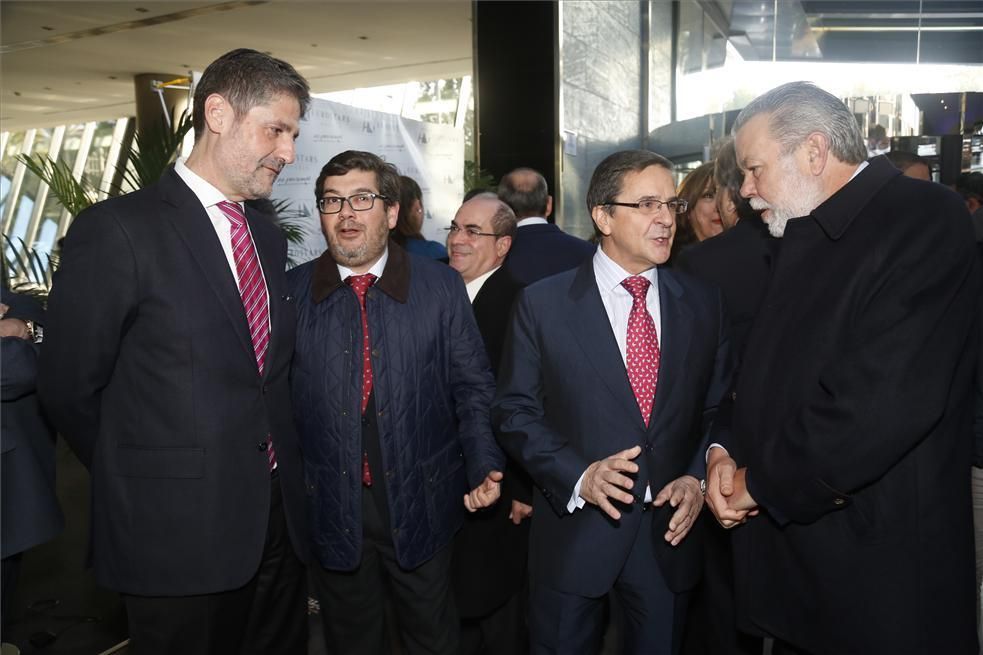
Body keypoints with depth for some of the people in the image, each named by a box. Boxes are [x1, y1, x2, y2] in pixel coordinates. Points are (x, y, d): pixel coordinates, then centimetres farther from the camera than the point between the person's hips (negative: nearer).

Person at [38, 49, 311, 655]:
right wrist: (143, 481, 4)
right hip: (179, 535, -6)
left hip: (278, 524, 6)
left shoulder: (268, 236, 10)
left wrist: (279, 465, 8)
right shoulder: (117, 230, -11)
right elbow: (71, 388, -7)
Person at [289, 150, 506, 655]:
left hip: (420, 505, 0)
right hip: (331, 512, 1)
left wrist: (484, 465, -13)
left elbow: (473, 387, -1)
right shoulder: (291, 291, -1)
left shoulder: (441, 287, -3)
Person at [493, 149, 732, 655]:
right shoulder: (541, 304, -7)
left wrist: (698, 478, -8)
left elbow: (718, 409, 7)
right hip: (574, 532, -2)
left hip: (670, 533, 3)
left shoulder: (702, 303, 2)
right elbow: (514, 410, -6)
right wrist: (579, 476, -17)